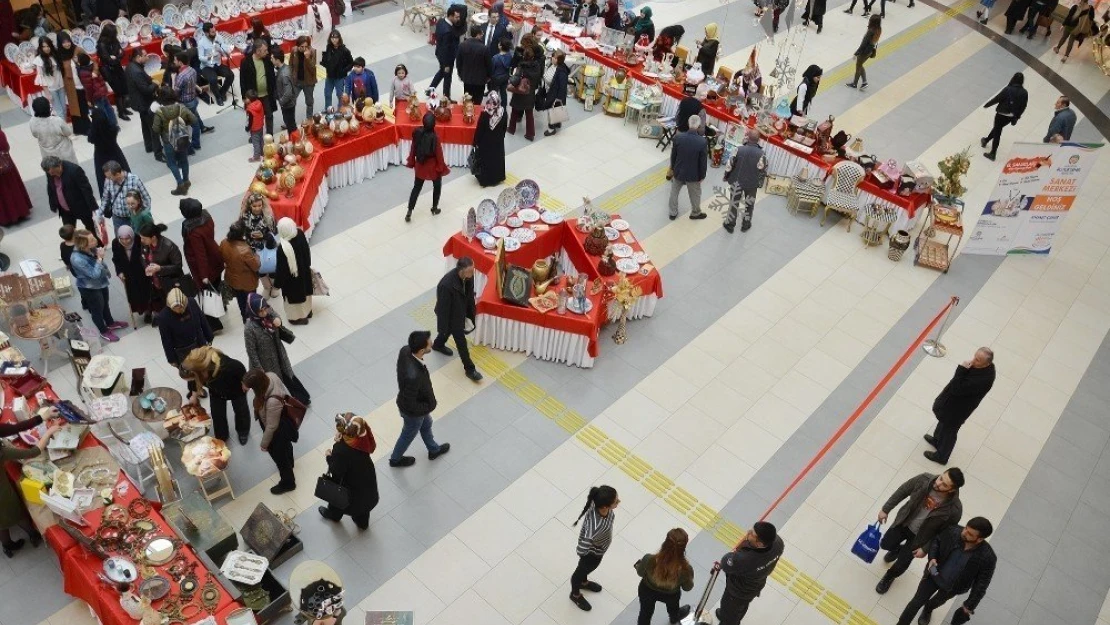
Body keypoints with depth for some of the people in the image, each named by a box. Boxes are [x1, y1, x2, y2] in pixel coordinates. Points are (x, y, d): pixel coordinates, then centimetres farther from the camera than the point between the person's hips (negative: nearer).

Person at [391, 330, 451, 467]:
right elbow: (410, 405, -33)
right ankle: (395, 459, 54)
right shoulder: (413, 376, -48)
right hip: (413, 411, -7)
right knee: (408, 435, 25)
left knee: (426, 425, 33)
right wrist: (429, 406, -16)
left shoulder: (405, 351, -24)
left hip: (407, 398, 7)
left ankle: (434, 449, 60)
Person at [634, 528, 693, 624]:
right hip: (670, 595, 1)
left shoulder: (649, 560, -38)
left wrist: (639, 564, 6)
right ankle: (675, 617, 70)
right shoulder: (685, 569, -38)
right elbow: (687, 587, -15)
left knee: (645, 613, 31)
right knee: (672, 605, 37)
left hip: (647, 591, -1)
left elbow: (640, 572, -14)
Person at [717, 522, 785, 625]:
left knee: (728, 616, 27)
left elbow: (725, 565, -26)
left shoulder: (743, 560, -49)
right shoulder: (778, 542, -32)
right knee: (742, 607, 38)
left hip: (739, 592, -6)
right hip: (757, 585, 6)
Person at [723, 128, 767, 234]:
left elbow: (730, 165, -12)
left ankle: (730, 225, 25)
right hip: (752, 184, 0)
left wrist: (726, 176, 5)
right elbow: (762, 171, -11)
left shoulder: (739, 149, -18)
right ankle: (745, 225, 33)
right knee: (749, 205, 20)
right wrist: (760, 183, 6)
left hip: (737, 181, 0)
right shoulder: (761, 154, -18)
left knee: (733, 203, 15)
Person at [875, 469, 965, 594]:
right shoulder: (925, 479, -29)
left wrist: (925, 548, -11)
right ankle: (898, 549, 57)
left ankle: (889, 577, 48)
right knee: (885, 544, 19)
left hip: (919, 536, -2)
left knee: (902, 564, 12)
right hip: (903, 523, 2)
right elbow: (903, 491, -10)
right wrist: (886, 509, -3)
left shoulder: (955, 509, -34)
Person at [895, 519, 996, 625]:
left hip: (951, 587, 1)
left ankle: (927, 610, 66)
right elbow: (935, 540, -5)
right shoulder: (953, 531, -28)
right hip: (933, 575, -1)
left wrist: (970, 606, -13)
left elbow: (981, 585, -19)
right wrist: (932, 558, -21)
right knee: (917, 602, 9)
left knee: (938, 601, 31)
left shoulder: (987, 557, -32)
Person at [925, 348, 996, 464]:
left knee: (949, 430, 17)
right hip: (955, 400, 8)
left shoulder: (983, 379, -42)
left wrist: (961, 370, -39)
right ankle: (937, 440, 60)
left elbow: (957, 390, -37)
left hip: (958, 409, -8)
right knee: (943, 421, 32)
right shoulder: (985, 366, -16)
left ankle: (941, 456, 42)